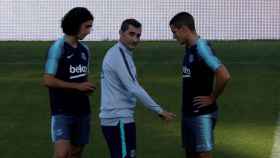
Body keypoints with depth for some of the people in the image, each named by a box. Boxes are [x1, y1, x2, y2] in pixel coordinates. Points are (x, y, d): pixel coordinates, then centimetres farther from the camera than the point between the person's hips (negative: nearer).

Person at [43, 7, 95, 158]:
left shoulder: (84, 50, 10)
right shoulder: (58, 47, -11)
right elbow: (48, 80, -16)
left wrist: (88, 87, 0)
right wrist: (77, 86, -16)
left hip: (81, 110, 7)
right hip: (62, 111, -7)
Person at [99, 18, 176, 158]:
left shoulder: (116, 53, 16)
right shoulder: (118, 55, -15)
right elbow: (134, 89, -20)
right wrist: (159, 111, -16)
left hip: (114, 118, 10)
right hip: (119, 119, -10)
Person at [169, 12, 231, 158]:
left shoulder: (202, 48, -19)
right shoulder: (189, 49, 9)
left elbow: (224, 76, -28)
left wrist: (212, 98, -16)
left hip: (202, 114, -9)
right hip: (188, 112, 9)